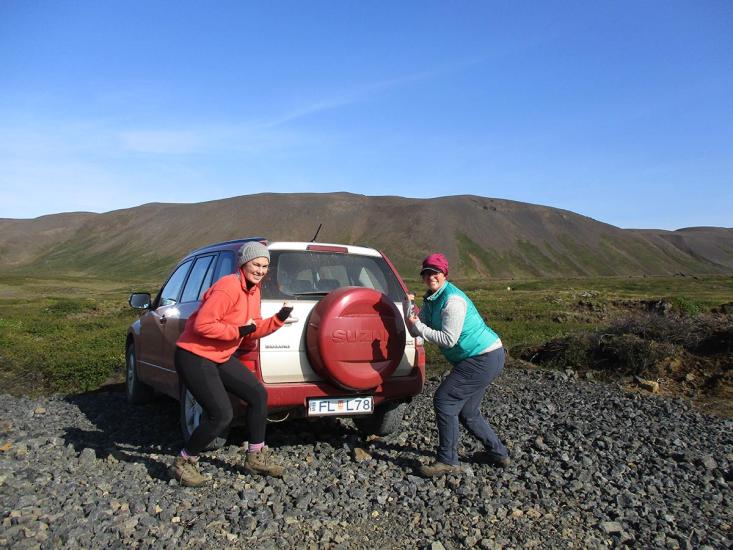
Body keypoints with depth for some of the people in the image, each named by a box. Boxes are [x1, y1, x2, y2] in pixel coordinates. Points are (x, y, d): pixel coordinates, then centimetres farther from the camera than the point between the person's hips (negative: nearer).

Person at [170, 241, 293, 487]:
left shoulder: (253, 291, 7)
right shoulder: (228, 287, -23)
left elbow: (252, 331, 10)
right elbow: (202, 325, -27)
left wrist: (279, 318, -3)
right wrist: (238, 331, -23)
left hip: (221, 357, 10)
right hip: (194, 356, -10)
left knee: (259, 395, 7)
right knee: (221, 415, -14)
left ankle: (256, 457, 22)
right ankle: (184, 463, 9)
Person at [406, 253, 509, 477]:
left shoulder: (452, 300, -20)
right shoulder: (431, 299, 10)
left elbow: (448, 339, -23)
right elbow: (417, 331, 7)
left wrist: (418, 326, -20)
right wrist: (410, 310, -9)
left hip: (484, 358, -10)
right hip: (481, 358, 10)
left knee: (444, 400, -10)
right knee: (467, 411, 16)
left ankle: (448, 461, -2)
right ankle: (498, 453, 31)